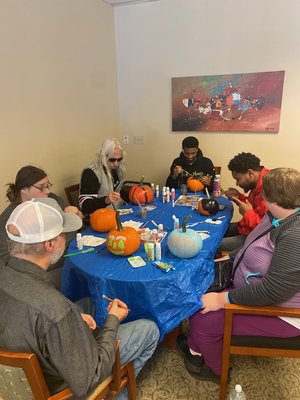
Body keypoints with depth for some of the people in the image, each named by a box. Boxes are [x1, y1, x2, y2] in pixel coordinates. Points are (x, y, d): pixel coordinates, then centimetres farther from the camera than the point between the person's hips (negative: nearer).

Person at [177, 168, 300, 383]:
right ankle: (196, 347, 28)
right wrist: (230, 257, 9)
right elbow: (256, 246, 17)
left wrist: (224, 299, -25)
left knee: (203, 320, -13)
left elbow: (272, 291, -33)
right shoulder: (278, 216, 0)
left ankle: (216, 370, 18)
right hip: (254, 290, 10)